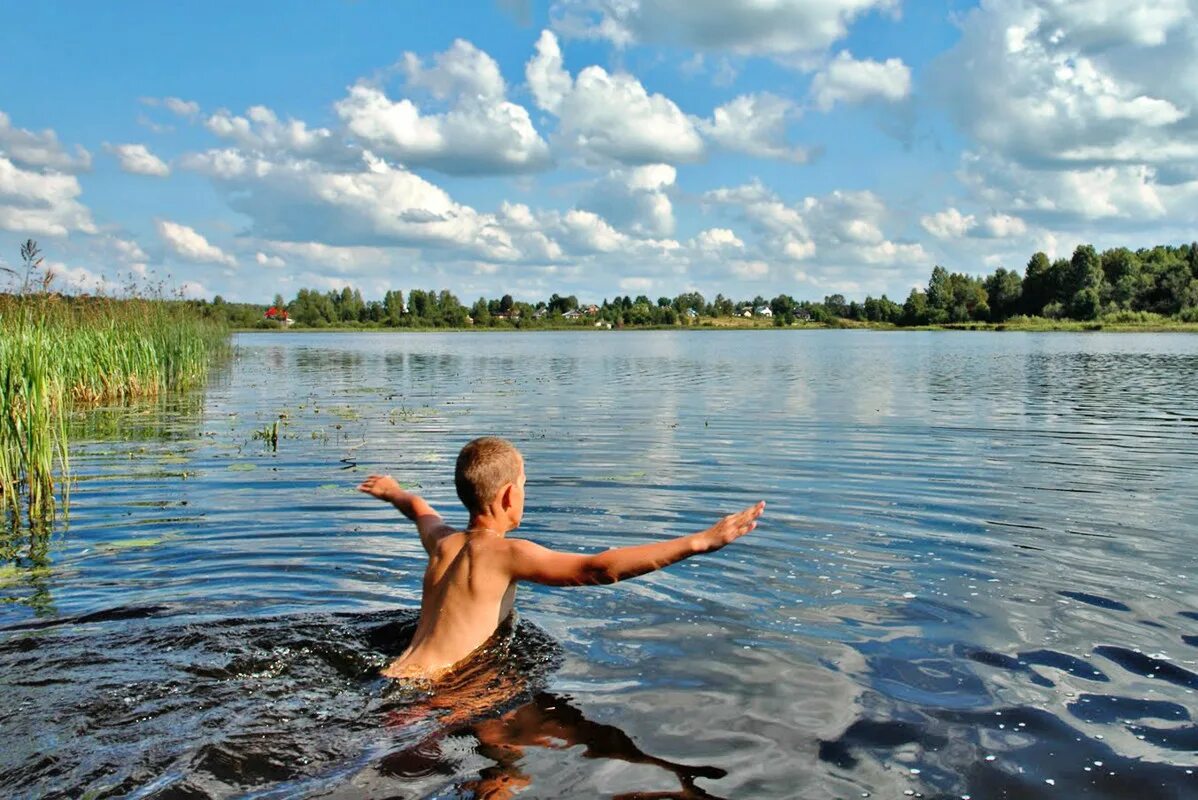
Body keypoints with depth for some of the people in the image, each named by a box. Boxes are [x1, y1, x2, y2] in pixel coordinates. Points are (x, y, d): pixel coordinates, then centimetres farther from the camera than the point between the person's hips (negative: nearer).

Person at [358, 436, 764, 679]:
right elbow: (600, 568, -25)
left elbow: (418, 508, 37)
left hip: (395, 676, 9)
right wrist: (699, 542, -27)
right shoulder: (505, 553, -14)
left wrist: (392, 491, 61)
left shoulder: (441, 543, 10)